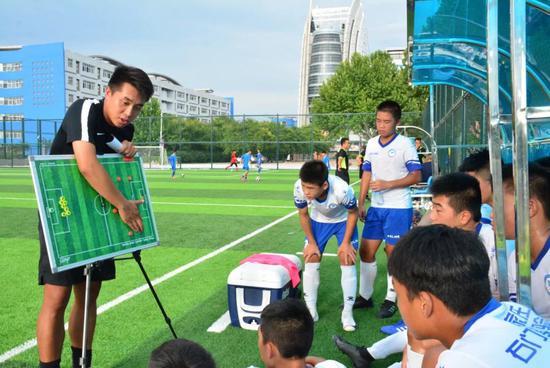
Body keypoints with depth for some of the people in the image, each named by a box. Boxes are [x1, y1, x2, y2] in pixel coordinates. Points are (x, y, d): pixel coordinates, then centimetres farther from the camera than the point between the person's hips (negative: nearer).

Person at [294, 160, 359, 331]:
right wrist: (312, 243, -7)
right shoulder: (299, 188, -35)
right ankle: (311, 310, 11)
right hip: (318, 220, 2)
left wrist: (346, 242, -14)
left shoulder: (342, 190, -42)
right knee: (311, 259, -2)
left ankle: (347, 312, 5)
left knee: (348, 261, -9)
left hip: (344, 220, -2)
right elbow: (303, 215, -12)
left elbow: (353, 213, -18)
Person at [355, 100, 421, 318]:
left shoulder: (405, 144, -8)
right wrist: (361, 203, 10)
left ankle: (391, 300, 17)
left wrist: (388, 184, -20)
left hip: (398, 208, -6)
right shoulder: (371, 144, 9)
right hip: (376, 207, 6)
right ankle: (365, 296, 23)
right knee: (366, 251, 8)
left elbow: (416, 176, -10)